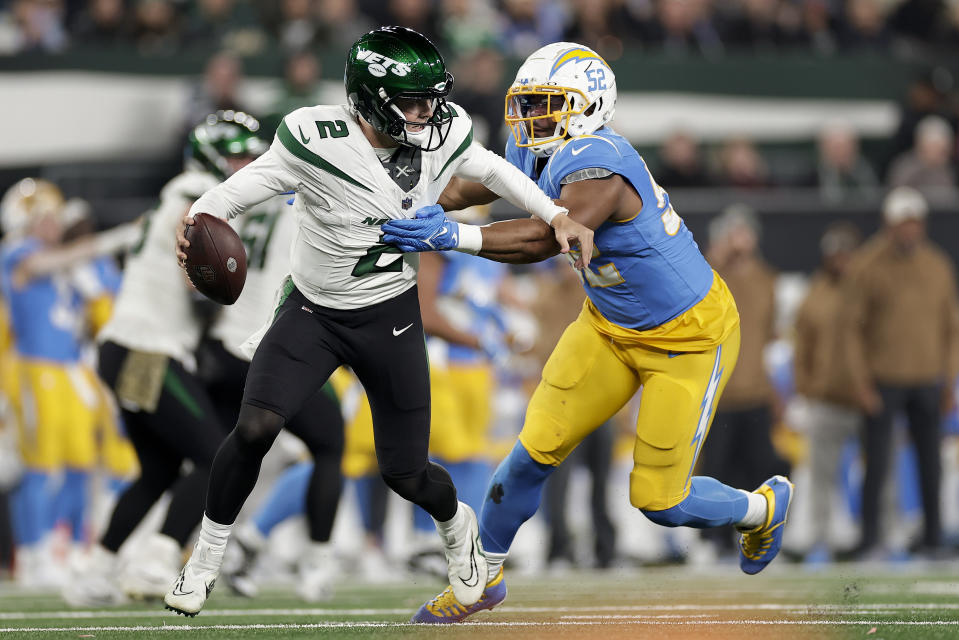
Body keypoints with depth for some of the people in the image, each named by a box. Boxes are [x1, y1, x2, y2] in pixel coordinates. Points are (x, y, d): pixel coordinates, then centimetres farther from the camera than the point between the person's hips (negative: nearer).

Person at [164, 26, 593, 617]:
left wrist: (559, 216, 0)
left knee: (407, 476, 5)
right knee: (254, 428, -21)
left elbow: (490, 169, 8)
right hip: (312, 312, -2)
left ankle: (457, 525, 43)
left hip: (391, 318, 2)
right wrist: (197, 220, -39)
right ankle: (207, 558, 2)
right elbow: (250, 185, -18)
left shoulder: (442, 136, -12)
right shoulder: (316, 141, -24)